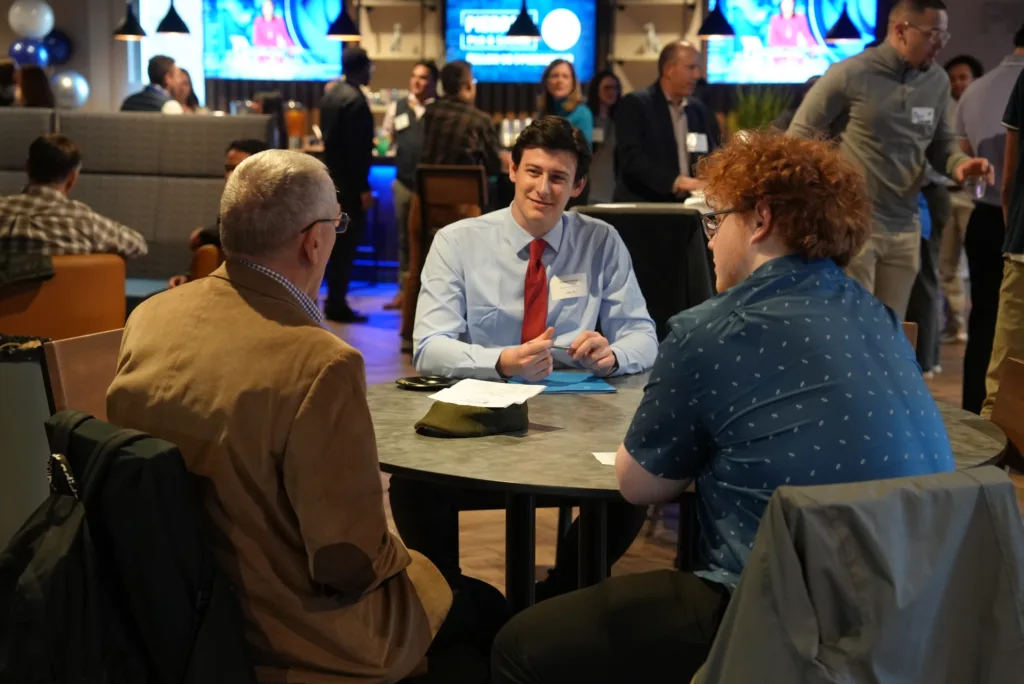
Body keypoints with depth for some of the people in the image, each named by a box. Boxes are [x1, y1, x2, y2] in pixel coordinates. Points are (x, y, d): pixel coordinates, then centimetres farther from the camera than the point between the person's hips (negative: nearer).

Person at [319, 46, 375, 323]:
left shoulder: (331, 94, 10)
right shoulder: (355, 100, -17)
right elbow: (357, 148, -20)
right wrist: (363, 188, -18)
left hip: (332, 178, 9)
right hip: (349, 183, -9)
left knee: (337, 242, 15)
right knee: (346, 244, -2)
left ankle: (333, 300, 20)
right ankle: (337, 304, 2)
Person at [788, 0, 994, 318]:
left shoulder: (938, 82, 6)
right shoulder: (850, 74, -11)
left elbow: (941, 142, 17)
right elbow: (800, 135, -5)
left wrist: (958, 163, -6)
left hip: (904, 230, 6)